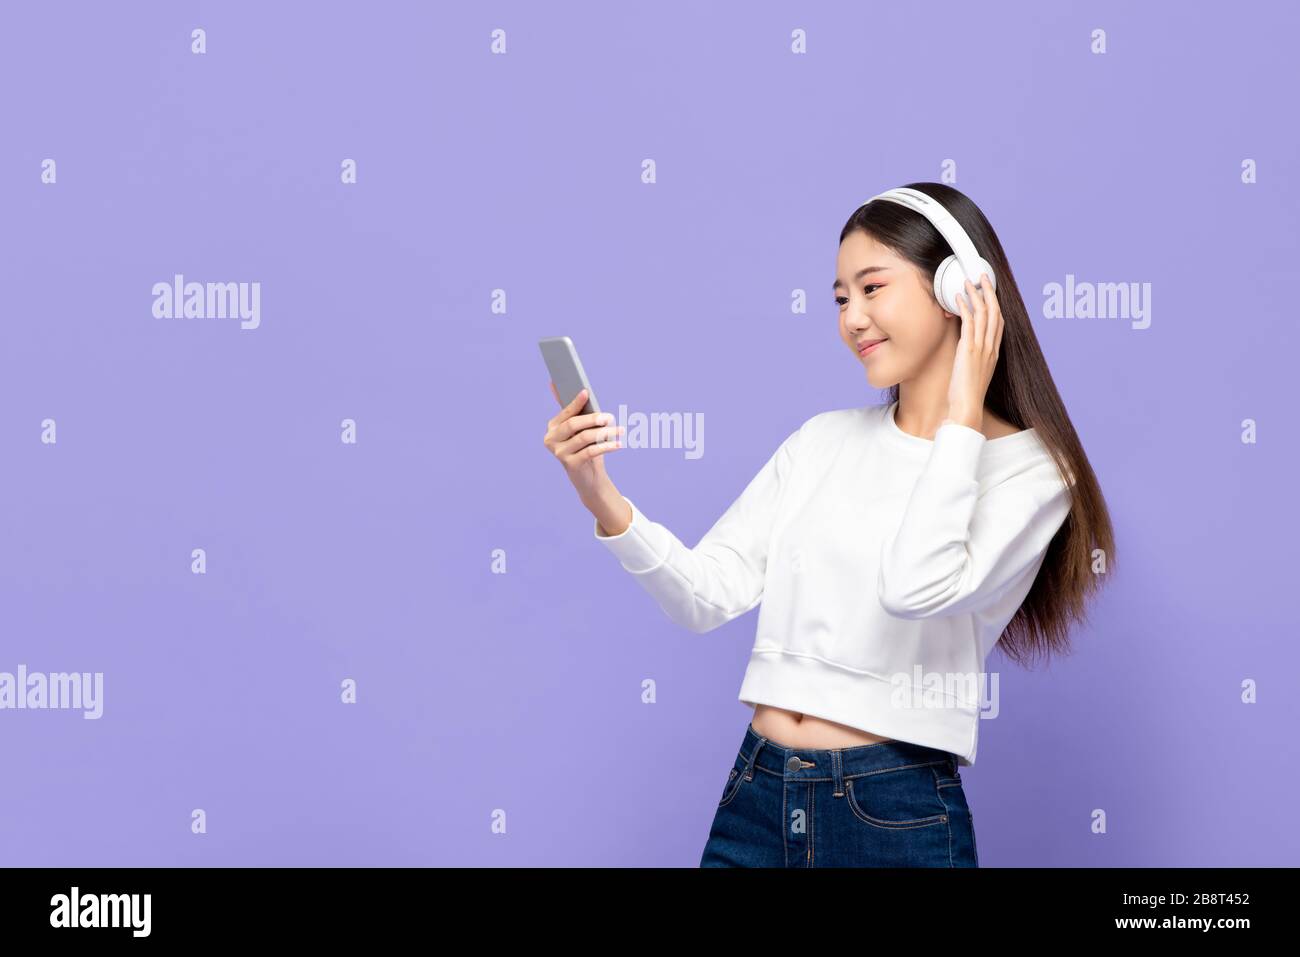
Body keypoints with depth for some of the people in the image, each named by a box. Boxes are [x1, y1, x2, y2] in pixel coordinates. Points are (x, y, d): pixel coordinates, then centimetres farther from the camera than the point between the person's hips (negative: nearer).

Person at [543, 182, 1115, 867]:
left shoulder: (1027, 468, -6)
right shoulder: (824, 441, 9)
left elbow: (916, 587, -24)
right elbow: (709, 593, 2)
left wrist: (962, 418, -14)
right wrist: (602, 498, -12)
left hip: (896, 814, -4)